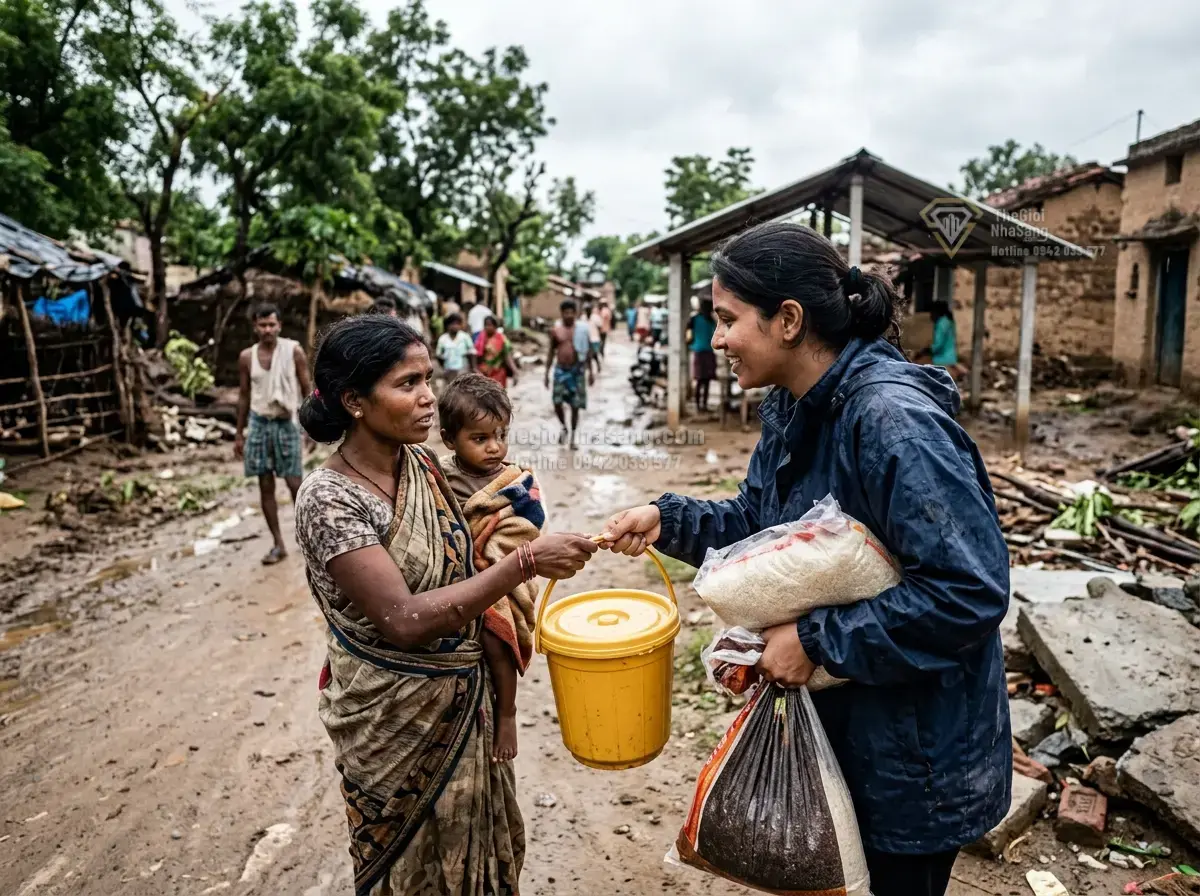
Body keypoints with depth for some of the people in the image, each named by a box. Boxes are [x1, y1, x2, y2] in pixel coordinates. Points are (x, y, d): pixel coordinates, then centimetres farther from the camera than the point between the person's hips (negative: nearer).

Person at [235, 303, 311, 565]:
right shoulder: (246, 357, 2)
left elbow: (307, 389, -2)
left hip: (287, 423, -3)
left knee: (295, 484, -2)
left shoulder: (293, 351, -6)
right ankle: (278, 544, 13)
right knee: (265, 487, 5)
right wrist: (239, 434, 10)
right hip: (259, 424, 3)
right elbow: (244, 396, 10)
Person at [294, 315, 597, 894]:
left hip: (463, 697, 6)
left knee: (472, 846, 24)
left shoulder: (422, 463, -3)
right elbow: (405, 620, -30)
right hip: (393, 716, -6)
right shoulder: (328, 499, -23)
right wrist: (524, 564, -33)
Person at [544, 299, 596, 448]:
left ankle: (572, 437, 15)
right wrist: (547, 373, 5)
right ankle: (564, 428, 20)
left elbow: (588, 351, 4)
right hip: (560, 370, 1)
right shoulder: (555, 330, 2)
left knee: (575, 406, 2)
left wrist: (590, 371, 1)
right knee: (557, 402, -7)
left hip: (577, 370, -1)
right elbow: (551, 353, 8)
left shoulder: (582, 329, -1)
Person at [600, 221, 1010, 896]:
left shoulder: (892, 418, -29)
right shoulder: (794, 411, -1)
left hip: (916, 749, -8)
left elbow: (971, 589, -31)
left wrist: (816, 641, -26)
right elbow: (757, 524, 9)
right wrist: (668, 521, -7)